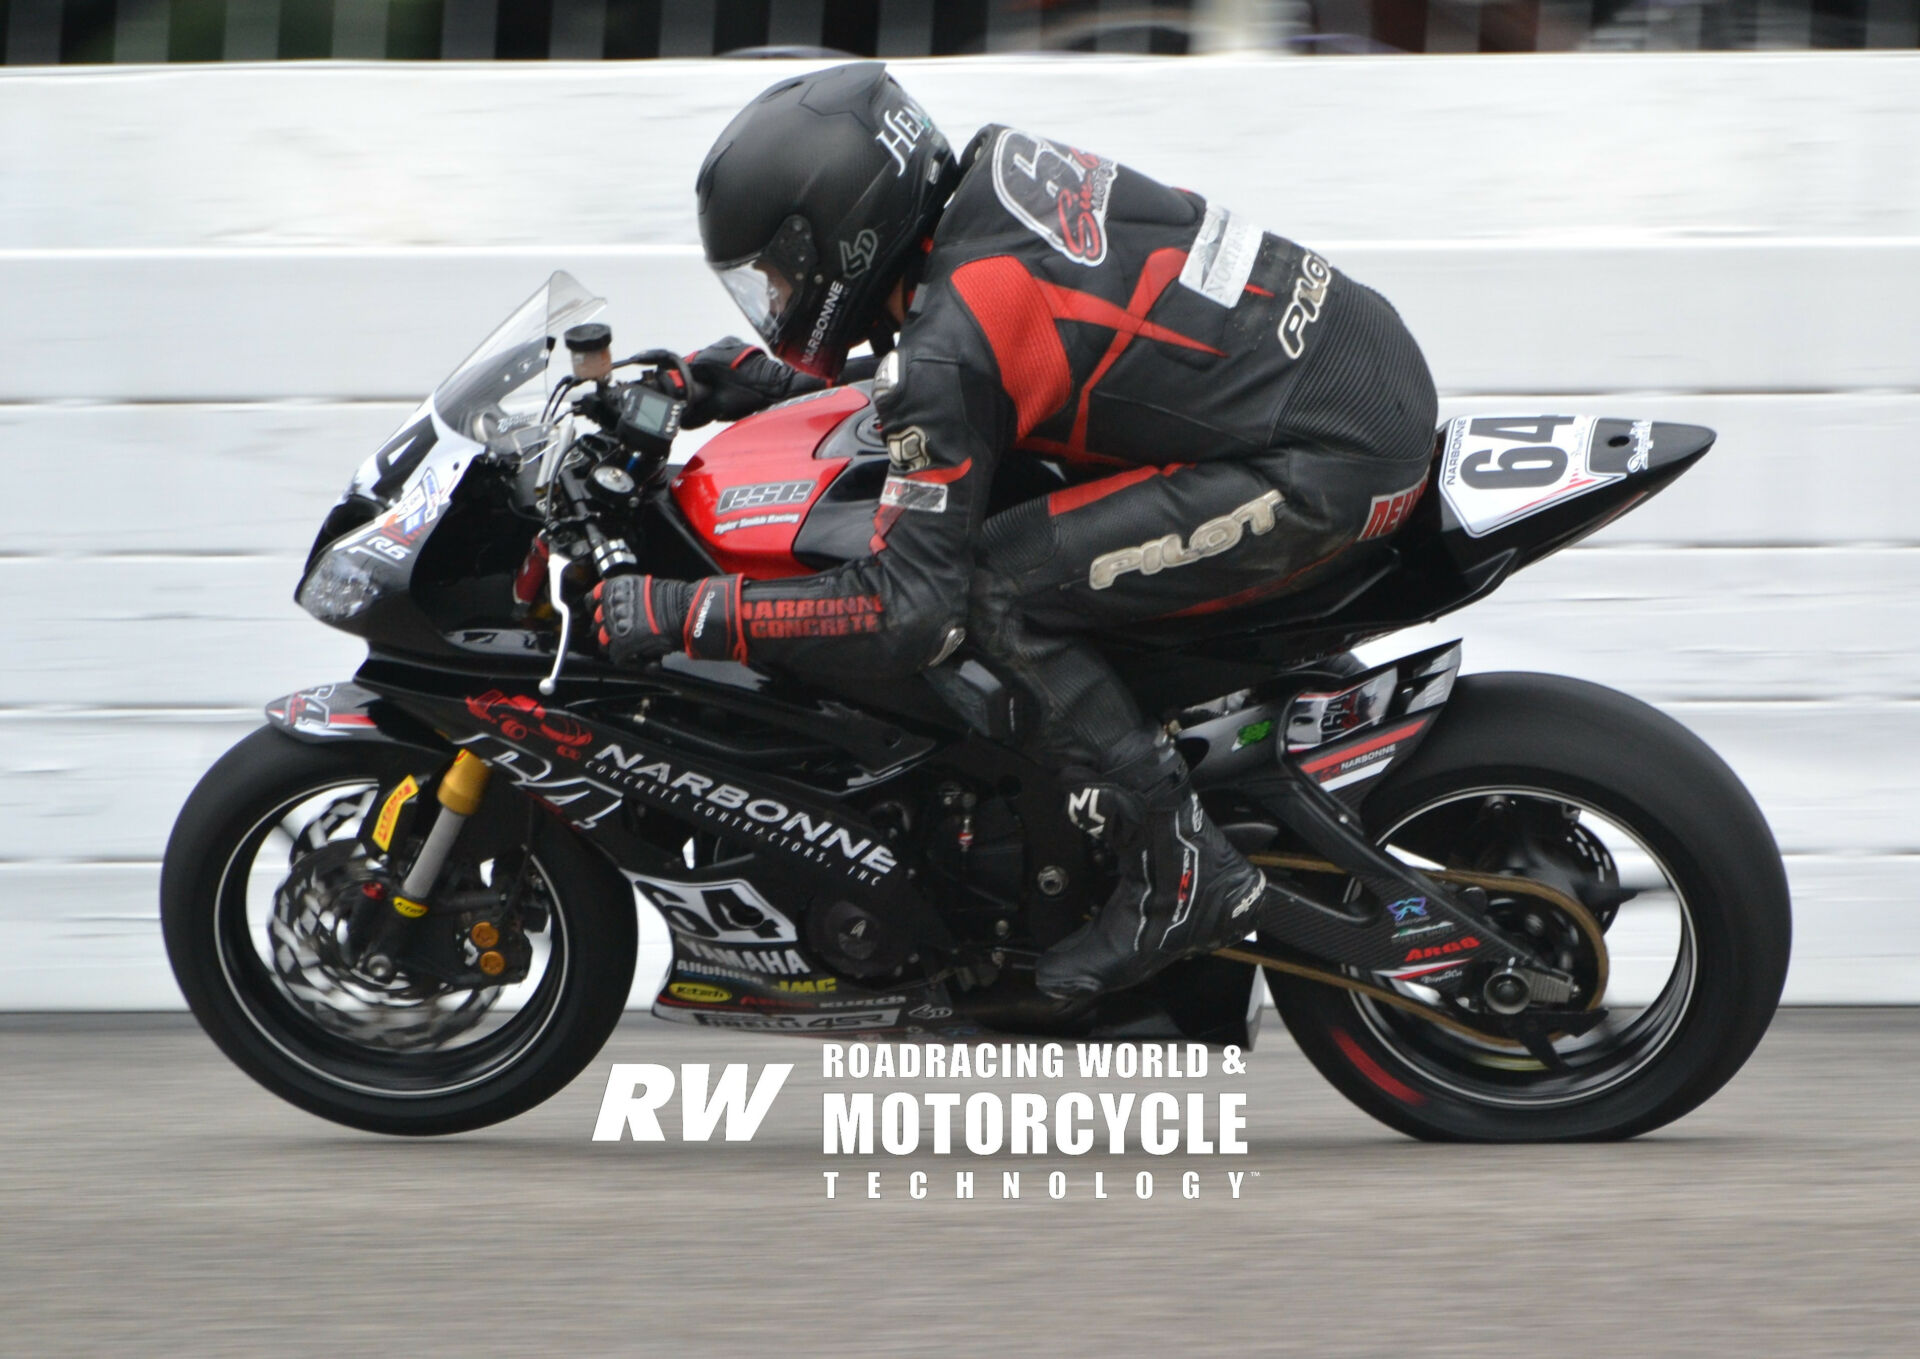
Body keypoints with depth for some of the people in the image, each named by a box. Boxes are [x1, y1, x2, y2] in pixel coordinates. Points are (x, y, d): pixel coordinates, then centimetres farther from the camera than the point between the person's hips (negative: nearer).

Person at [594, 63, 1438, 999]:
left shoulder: (948, 343, -17)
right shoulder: (993, 169, 7)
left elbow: (908, 612, -19)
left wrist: (679, 614, -13)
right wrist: (797, 379, 25)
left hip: (1336, 464, -10)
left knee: (998, 594, -11)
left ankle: (1181, 875, -4)